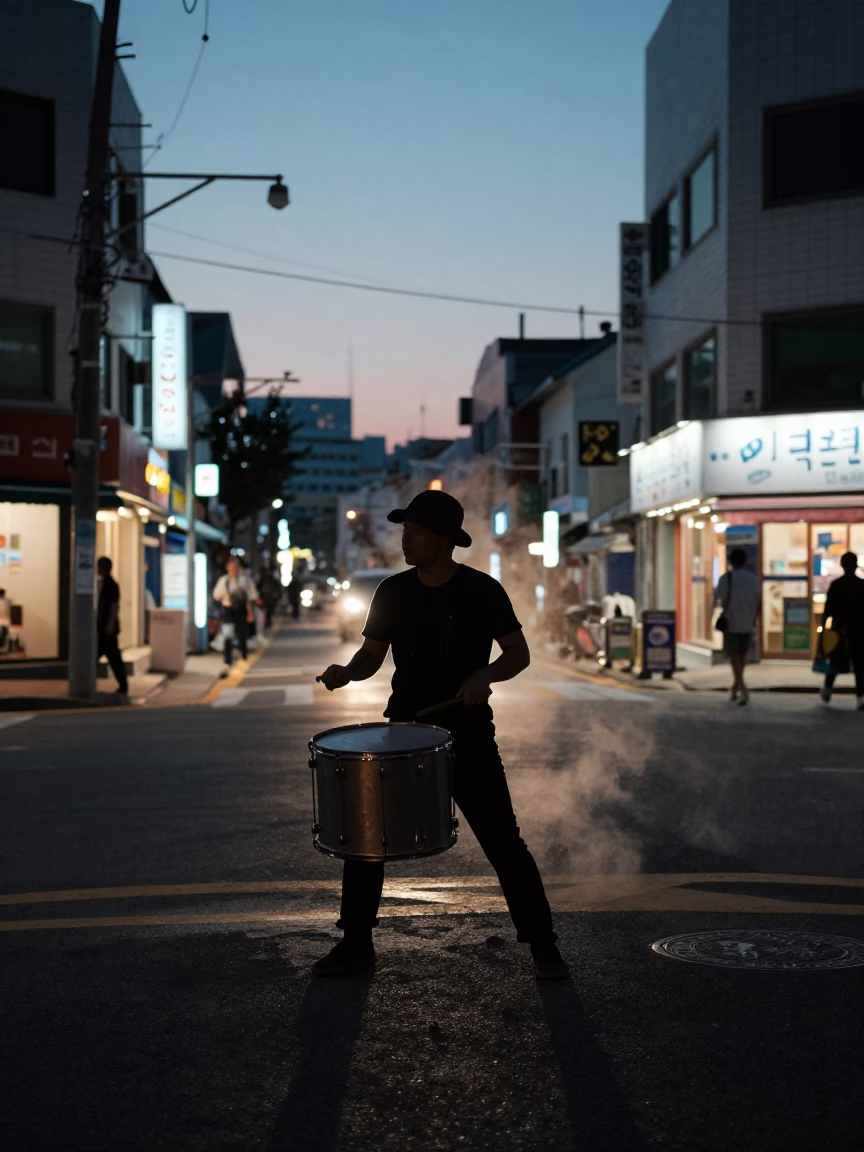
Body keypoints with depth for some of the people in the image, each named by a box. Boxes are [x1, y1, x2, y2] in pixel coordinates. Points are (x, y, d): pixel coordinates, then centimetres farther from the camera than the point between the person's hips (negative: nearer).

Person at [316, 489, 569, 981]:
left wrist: (485, 675, -22)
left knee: (503, 840, -2)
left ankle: (543, 945, 9)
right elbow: (372, 655, 10)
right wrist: (347, 673, -12)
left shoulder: (482, 591, -8)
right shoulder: (393, 591, 1)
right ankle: (356, 944, 19)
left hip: (468, 734, -3)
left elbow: (519, 654, -3)